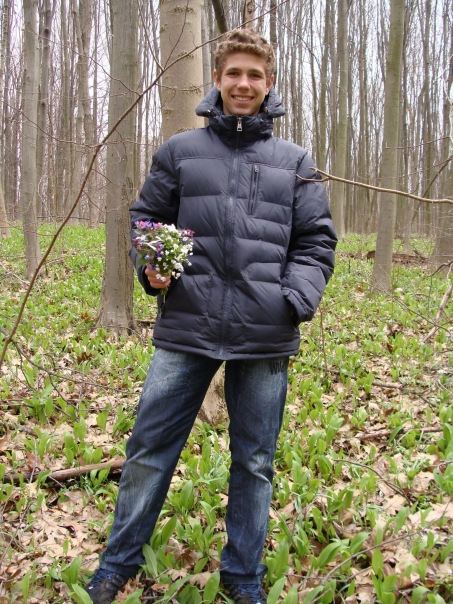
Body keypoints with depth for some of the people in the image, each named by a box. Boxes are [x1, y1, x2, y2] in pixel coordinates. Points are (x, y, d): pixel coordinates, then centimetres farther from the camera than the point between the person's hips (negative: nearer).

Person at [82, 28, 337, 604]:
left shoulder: (295, 162, 10)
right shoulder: (179, 151, 9)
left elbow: (315, 241, 9)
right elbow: (145, 218, 16)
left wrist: (297, 300, -7)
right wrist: (149, 266, -4)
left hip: (265, 338, 1)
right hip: (186, 328, 0)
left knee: (254, 461, 12)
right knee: (149, 448, 6)